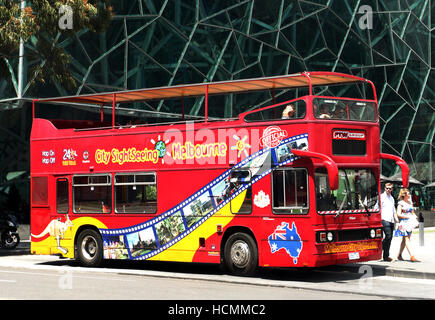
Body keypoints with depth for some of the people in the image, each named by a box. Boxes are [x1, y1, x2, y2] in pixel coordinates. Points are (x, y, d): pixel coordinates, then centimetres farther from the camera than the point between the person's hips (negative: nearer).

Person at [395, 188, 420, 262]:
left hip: (410, 223, 7)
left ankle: (399, 255, 19)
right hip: (403, 223, -7)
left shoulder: (410, 202, 14)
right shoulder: (401, 203, -6)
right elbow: (398, 214, -13)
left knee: (405, 240, 9)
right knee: (407, 239, -12)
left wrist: (414, 216, 1)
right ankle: (412, 256, -21)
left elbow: (412, 212, 23)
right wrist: (408, 217, -18)